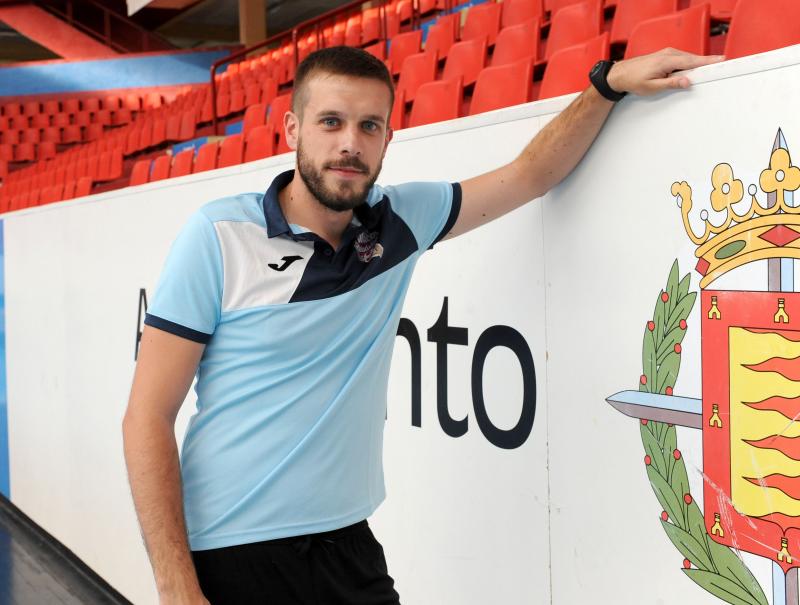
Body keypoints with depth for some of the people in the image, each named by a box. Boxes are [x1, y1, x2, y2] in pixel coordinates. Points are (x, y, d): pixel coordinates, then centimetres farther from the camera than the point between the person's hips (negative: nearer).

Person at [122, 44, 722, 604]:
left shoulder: (400, 224, 2)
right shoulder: (221, 235, -11)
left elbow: (532, 173, 14)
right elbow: (148, 418, -12)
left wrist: (609, 81, 4)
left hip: (348, 548, 4)